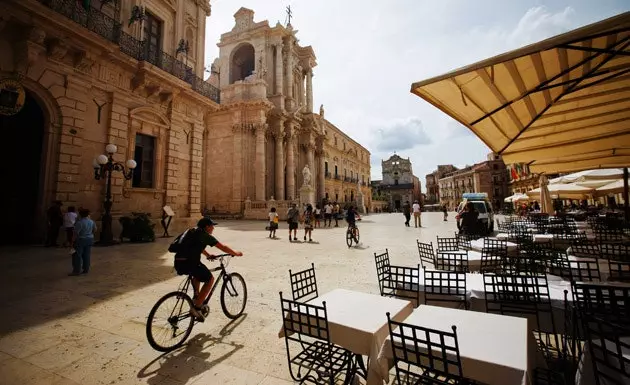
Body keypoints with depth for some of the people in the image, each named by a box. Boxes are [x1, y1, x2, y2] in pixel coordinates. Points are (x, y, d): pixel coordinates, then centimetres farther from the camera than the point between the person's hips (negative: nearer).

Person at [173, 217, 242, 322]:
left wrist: (208, 255, 50)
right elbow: (223, 247, 2)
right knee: (210, 279, 6)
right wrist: (236, 253, 15)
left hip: (178, 263, 9)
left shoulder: (192, 232, 23)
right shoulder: (204, 235, 0)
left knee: (198, 273, 34)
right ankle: (196, 307, 1)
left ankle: (197, 298, 29)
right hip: (189, 263, -9)